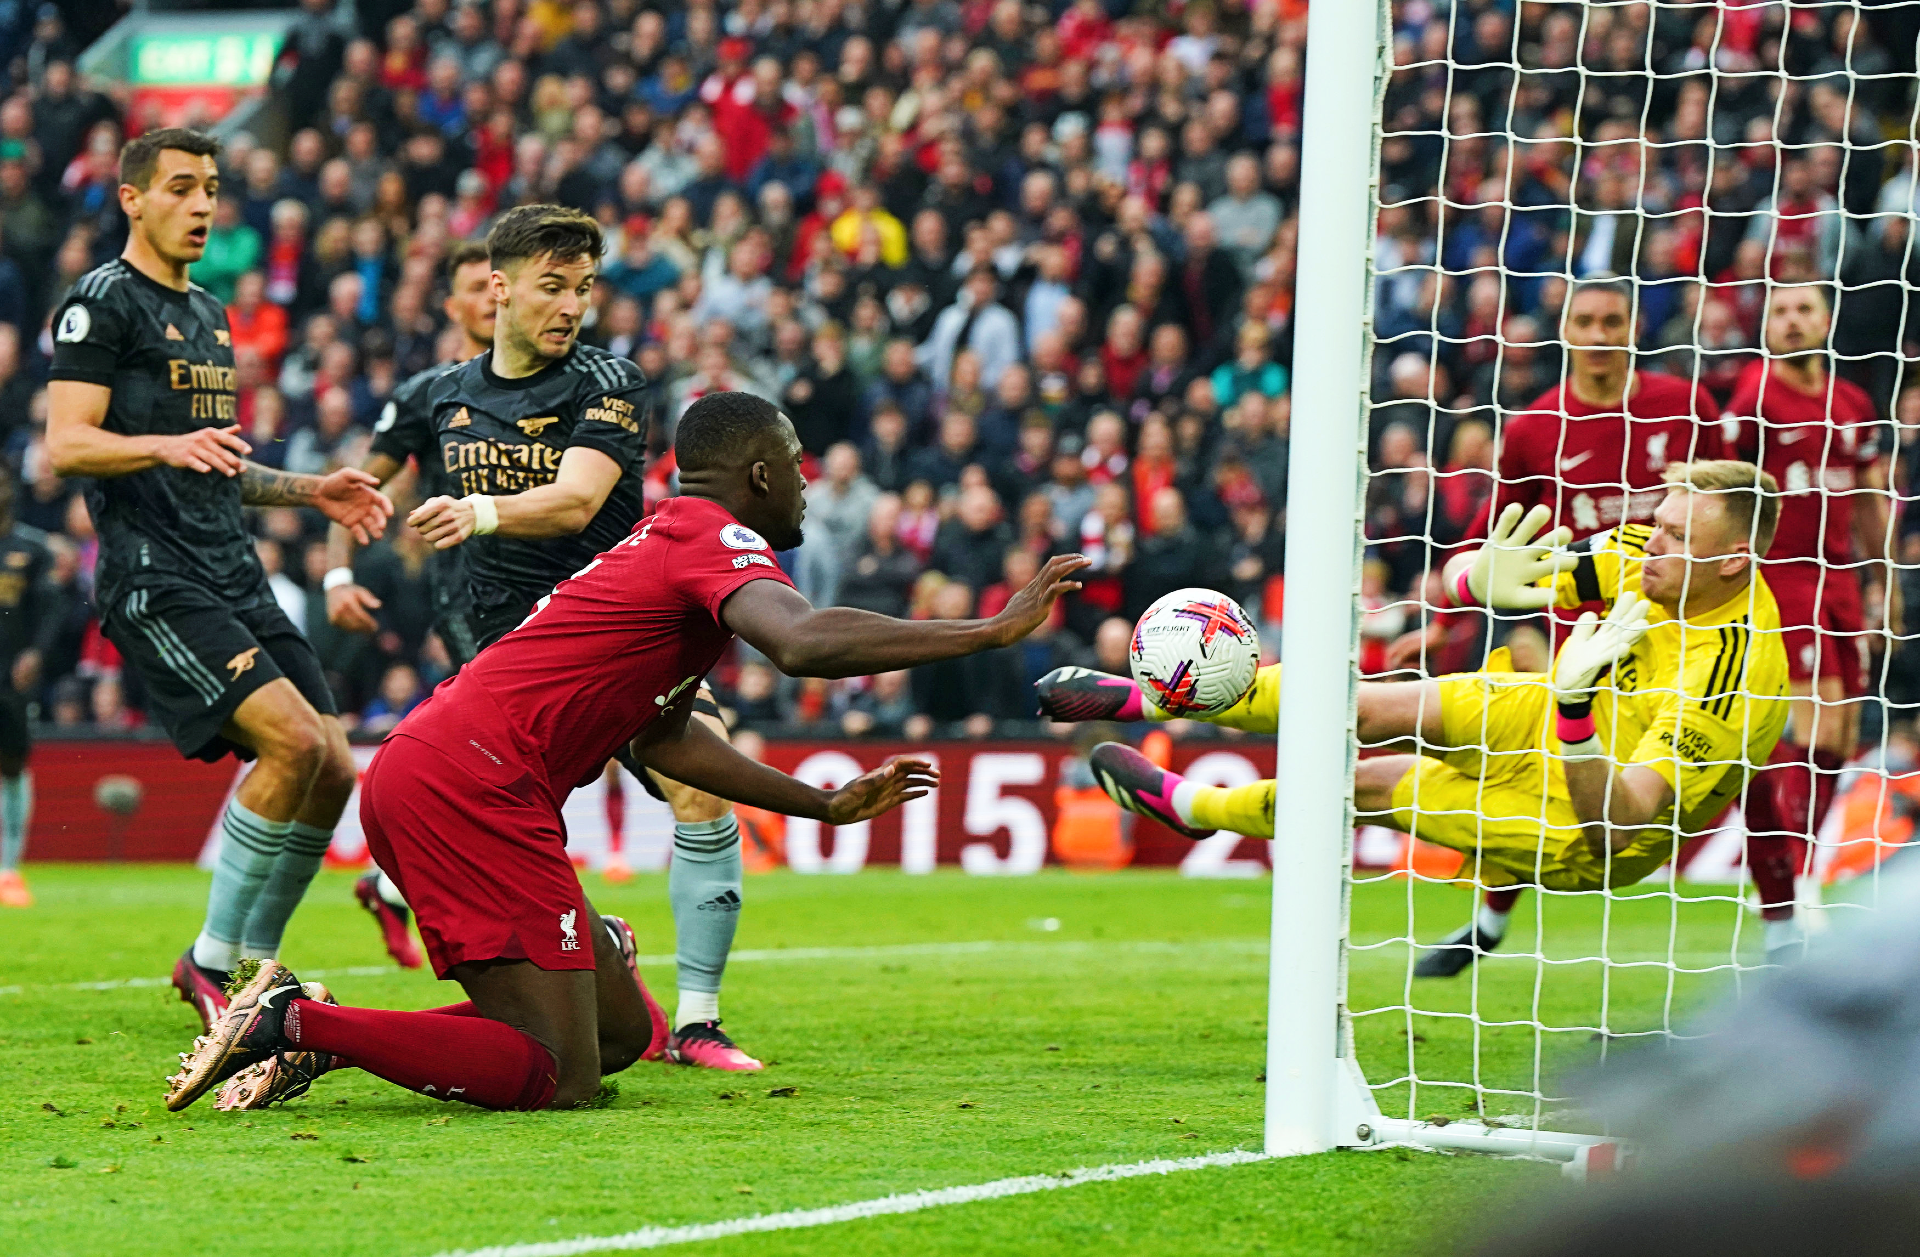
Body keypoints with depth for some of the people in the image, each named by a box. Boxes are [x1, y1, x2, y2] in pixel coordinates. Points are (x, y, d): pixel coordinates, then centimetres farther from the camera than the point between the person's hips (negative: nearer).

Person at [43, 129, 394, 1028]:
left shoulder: (207, 315, 23)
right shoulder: (102, 303, -4)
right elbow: (66, 446, -14)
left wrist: (311, 491, 19)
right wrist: (167, 445, -30)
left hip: (236, 582, 9)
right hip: (155, 580, -9)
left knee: (332, 774, 0)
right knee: (292, 741, -22)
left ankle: (252, 965, 14)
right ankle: (213, 961, -11)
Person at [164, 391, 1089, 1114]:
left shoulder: (669, 543, 26)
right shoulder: (717, 540, -7)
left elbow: (660, 737, 32)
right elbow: (805, 642, -27)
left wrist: (826, 804, 31)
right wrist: (991, 630, -22)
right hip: (472, 784, -11)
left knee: (623, 1032, 14)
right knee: (558, 1078, -14)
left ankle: (307, 1031, 9)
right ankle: (295, 1023, -13)